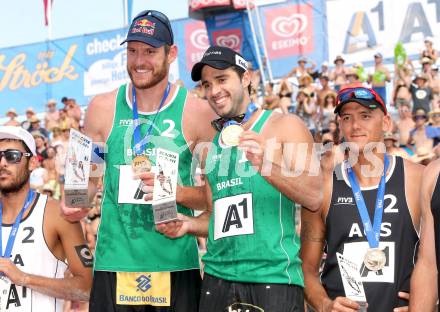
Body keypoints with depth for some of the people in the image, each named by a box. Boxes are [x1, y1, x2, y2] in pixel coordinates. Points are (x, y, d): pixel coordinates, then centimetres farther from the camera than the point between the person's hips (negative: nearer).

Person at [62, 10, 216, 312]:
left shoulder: (198, 111, -1)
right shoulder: (103, 108, 5)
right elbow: (88, 177, 13)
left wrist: (178, 191, -15)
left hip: (176, 264, -1)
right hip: (114, 261, 1)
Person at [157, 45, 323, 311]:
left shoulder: (284, 126, -2)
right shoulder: (210, 147, 15)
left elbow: (313, 198, -11)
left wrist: (266, 165, -25)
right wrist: (189, 224, 3)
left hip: (274, 278, -5)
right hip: (218, 278, 5)